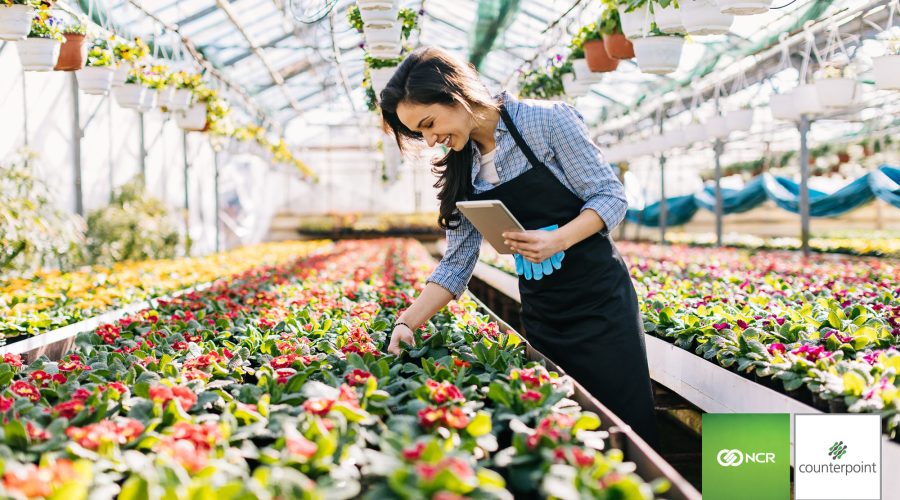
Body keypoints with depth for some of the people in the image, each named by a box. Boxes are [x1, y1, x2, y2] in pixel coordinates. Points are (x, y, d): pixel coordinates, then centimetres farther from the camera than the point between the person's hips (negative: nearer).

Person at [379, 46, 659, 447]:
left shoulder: (546, 120, -10)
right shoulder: (462, 173, 6)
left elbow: (611, 196, -10)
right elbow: (456, 265, 5)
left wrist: (557, 240, -26)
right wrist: (408, 321, -7)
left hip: (599, 298, -5)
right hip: (540, 316, 5)